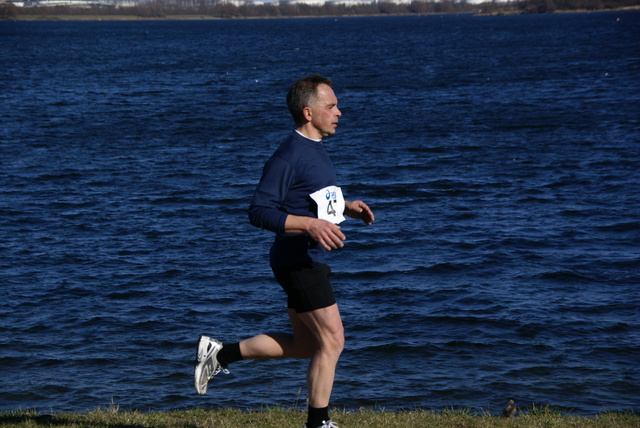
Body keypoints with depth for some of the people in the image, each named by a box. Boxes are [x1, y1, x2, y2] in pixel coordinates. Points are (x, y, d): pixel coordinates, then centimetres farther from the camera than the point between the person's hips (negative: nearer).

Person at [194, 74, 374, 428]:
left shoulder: (315, 150, 14)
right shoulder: (289, 156, -18)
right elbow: (259, 212, -22)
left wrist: (348, 207, 10)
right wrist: (312, 224, -29)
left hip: (311, 260, 10)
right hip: (297, 261, -10)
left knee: (305, 345, 16)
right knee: (332, 340, -6)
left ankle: (220, 354, 25)